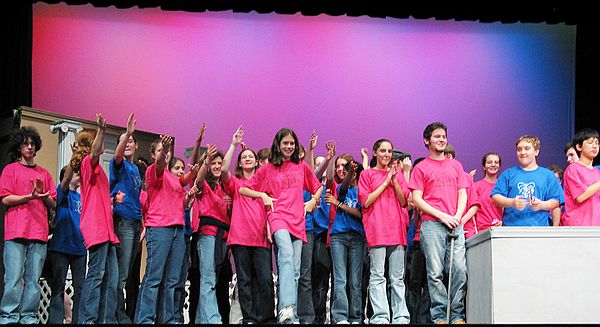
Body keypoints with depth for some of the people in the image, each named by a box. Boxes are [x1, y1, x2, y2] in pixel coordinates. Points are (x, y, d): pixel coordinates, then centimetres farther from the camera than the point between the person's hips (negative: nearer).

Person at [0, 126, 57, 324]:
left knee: (33, 280, -2)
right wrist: (30, 196, -11)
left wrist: (43, 195, -3)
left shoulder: (44, 174, 20)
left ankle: (29, 318, 0)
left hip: (39, 234, 3)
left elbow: (53, 204, 18)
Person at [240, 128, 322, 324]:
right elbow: (243, 189, 16)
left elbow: (318, 187, 31)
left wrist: (313, 201, 13)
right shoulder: (267, 169, 13)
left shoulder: (302, 166, 18)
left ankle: (291, 316, 1)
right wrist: (263, 195, 2)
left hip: (298, 220, 3)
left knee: (295, 270, -1)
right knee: (287, 255, -30)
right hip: (278, 216, -3)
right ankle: (287, 307, -43)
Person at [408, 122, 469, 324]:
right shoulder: (421, 168, 8)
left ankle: (457, 315, -1)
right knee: (435, 272, -6)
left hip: (455, 224, 3)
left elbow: (463, 194, 15)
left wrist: (457, 216, -4)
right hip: (432, 225, -3)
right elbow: (416, 199, 0)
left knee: (460, 270, -6)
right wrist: (442, 216, -9)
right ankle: (439, 316, -4)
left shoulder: (456, 165, 19)